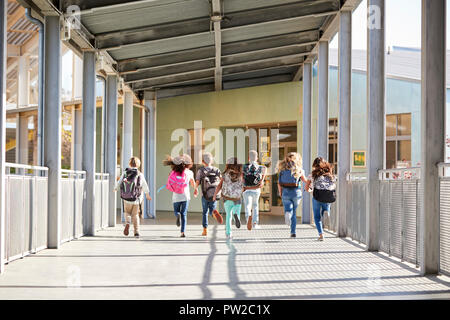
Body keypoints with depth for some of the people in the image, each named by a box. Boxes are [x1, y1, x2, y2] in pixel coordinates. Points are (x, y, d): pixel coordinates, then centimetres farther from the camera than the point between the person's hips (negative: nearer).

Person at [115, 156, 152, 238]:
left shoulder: (125, 173, -4)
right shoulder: (140, 175, -6)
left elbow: (119, 183, 5)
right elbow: (145, 186, 4)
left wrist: (115, 189, 29)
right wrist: (147, 194, 23)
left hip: (126, 199, 0)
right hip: (136, 199, 0)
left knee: (127, 212, 21)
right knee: (135, 215, 14)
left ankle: (127, 223, -7)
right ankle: (136, 232, 8)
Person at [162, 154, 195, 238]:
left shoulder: (173, 173, -3)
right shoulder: (189, 172, -2)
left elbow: (168, 186, -5)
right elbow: (193, 184, 12)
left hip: (176, 196, 0)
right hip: (186, 196, 0)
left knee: (176, 211, 19)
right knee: (184, 214, 6)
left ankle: (178, 215, -17)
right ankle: (183, 232, -4)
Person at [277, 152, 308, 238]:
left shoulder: (282, 169, 6)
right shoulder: (298, 169, 3)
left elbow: (279, 183, 3)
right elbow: (305, 181, 15)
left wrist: (280, 193, 13)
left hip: (286, 192, 0)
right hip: (296, 192, 0)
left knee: (288, 210, 6)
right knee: (294, 212, 15)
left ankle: (287, 214, -31)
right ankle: (293, 232, 12)